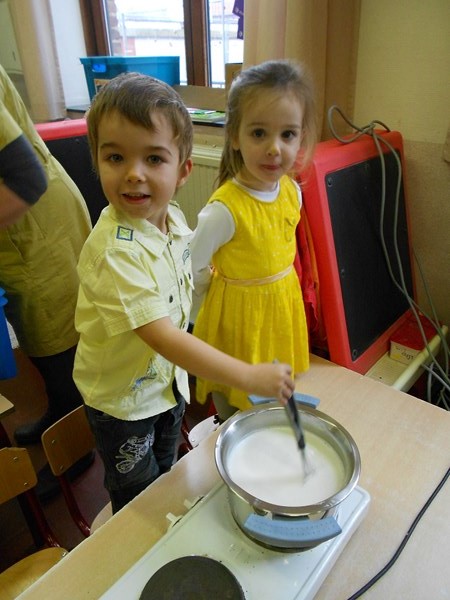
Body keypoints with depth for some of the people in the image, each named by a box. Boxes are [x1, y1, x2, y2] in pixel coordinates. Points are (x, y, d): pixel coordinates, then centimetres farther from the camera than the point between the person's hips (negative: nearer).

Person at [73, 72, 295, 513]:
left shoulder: (173, 219, -11)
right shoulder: (114, 251, -36)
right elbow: (162, 337, -38)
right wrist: (248, 376, -37)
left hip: (168, 378, 7)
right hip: (123, 397, -7)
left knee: (166, 474, 32)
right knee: (137, 497, 20)